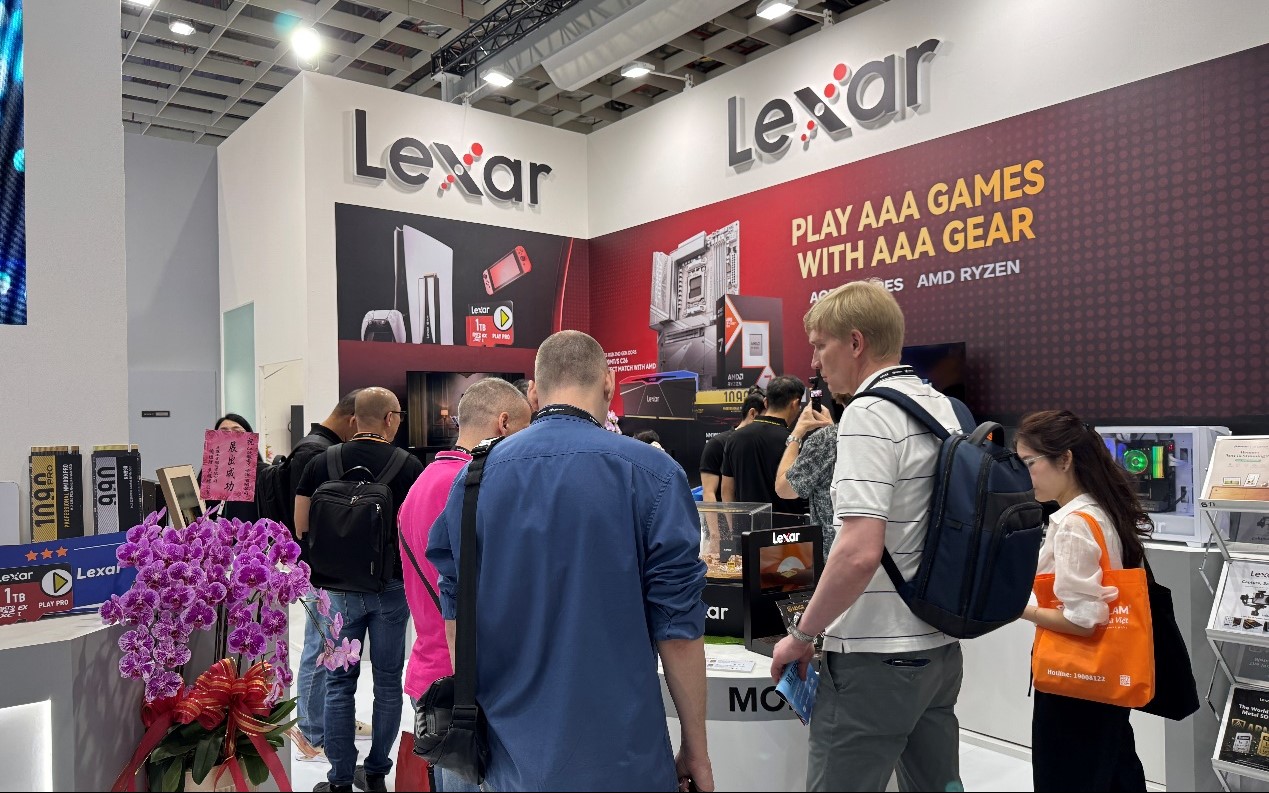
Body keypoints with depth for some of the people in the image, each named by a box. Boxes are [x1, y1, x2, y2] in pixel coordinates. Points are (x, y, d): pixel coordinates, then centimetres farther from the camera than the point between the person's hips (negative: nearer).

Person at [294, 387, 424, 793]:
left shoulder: (323, 460, -3)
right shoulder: (409, 466, -11)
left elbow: (301, 526, 2)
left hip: (340, 586, 2)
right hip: (391, 585, -1)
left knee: (340, 682, 11)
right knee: (387, 681, 13)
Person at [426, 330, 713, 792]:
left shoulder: (475, 476, -1)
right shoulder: (651, 473, -13)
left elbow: (456, 611, 6)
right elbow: (677, 626, -11)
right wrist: (696, 750, 0)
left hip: (512, 752, 4)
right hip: (616, 753, -4)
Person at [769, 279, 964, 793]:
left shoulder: (869, 414, -19)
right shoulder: (942, 407, 9)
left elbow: (859, 553, -27)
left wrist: (802, 635, -14)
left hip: (877, 656, -9)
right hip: (940, 647, 9)